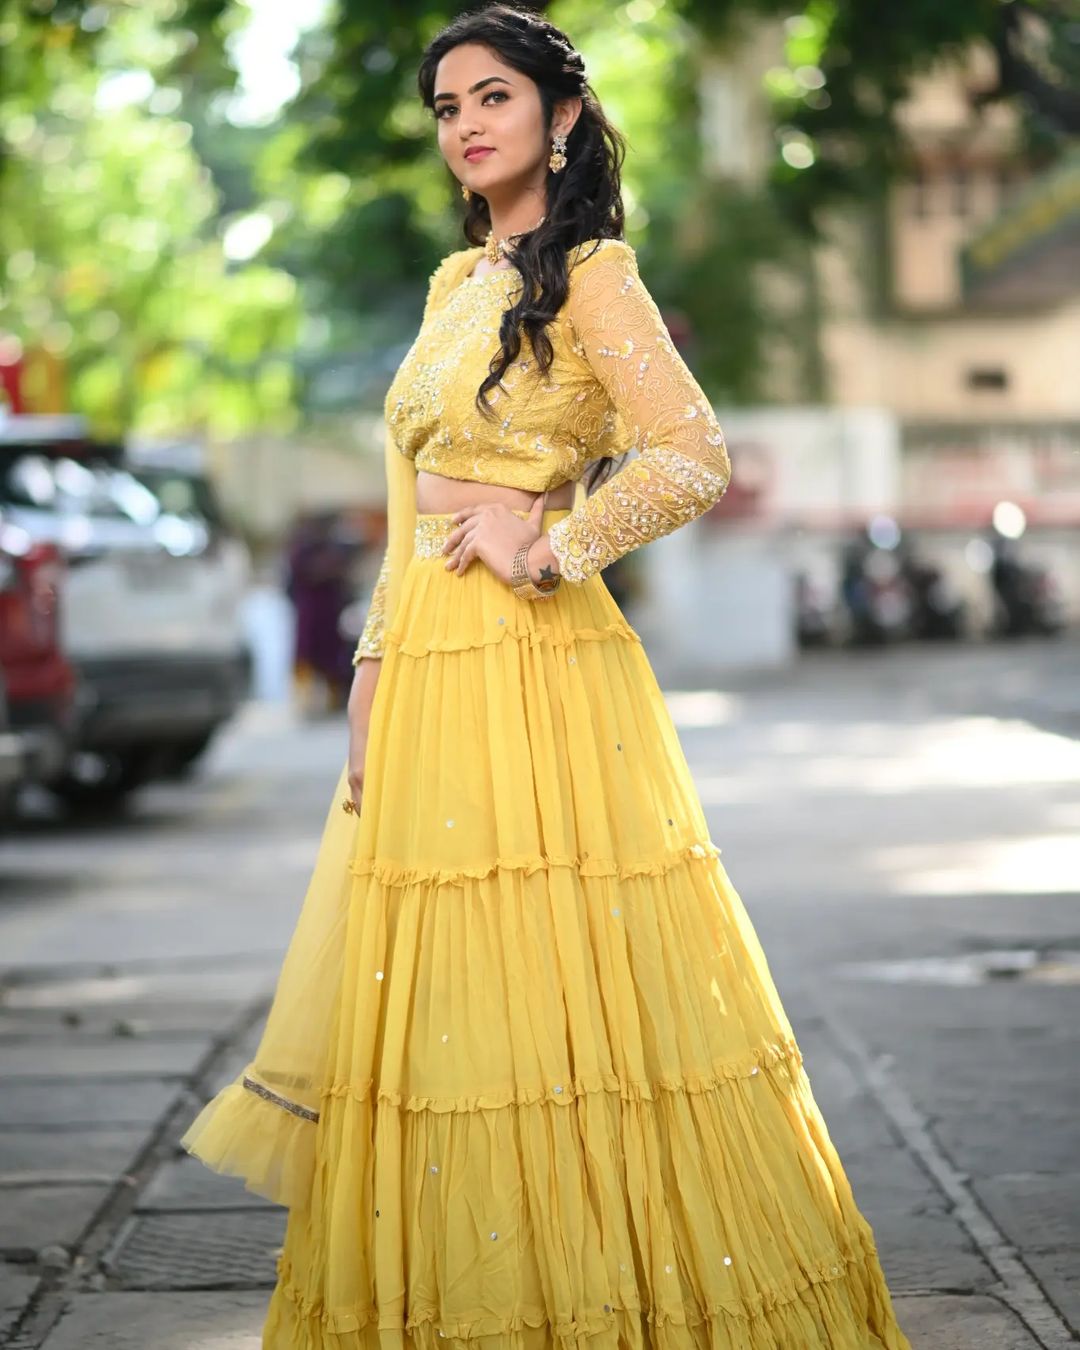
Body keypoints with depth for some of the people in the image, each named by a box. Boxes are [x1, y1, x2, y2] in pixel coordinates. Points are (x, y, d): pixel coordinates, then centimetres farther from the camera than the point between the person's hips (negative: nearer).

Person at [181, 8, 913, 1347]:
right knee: (436, 1002, 8)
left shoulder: (589, 276, -5)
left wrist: (547, 542, -11)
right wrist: (376, 668, 12)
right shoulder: (456, 283, 18)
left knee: (553, 993, -6)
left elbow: (696, 459, -17)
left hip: (535, 667, -8)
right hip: (427, 664, 8)